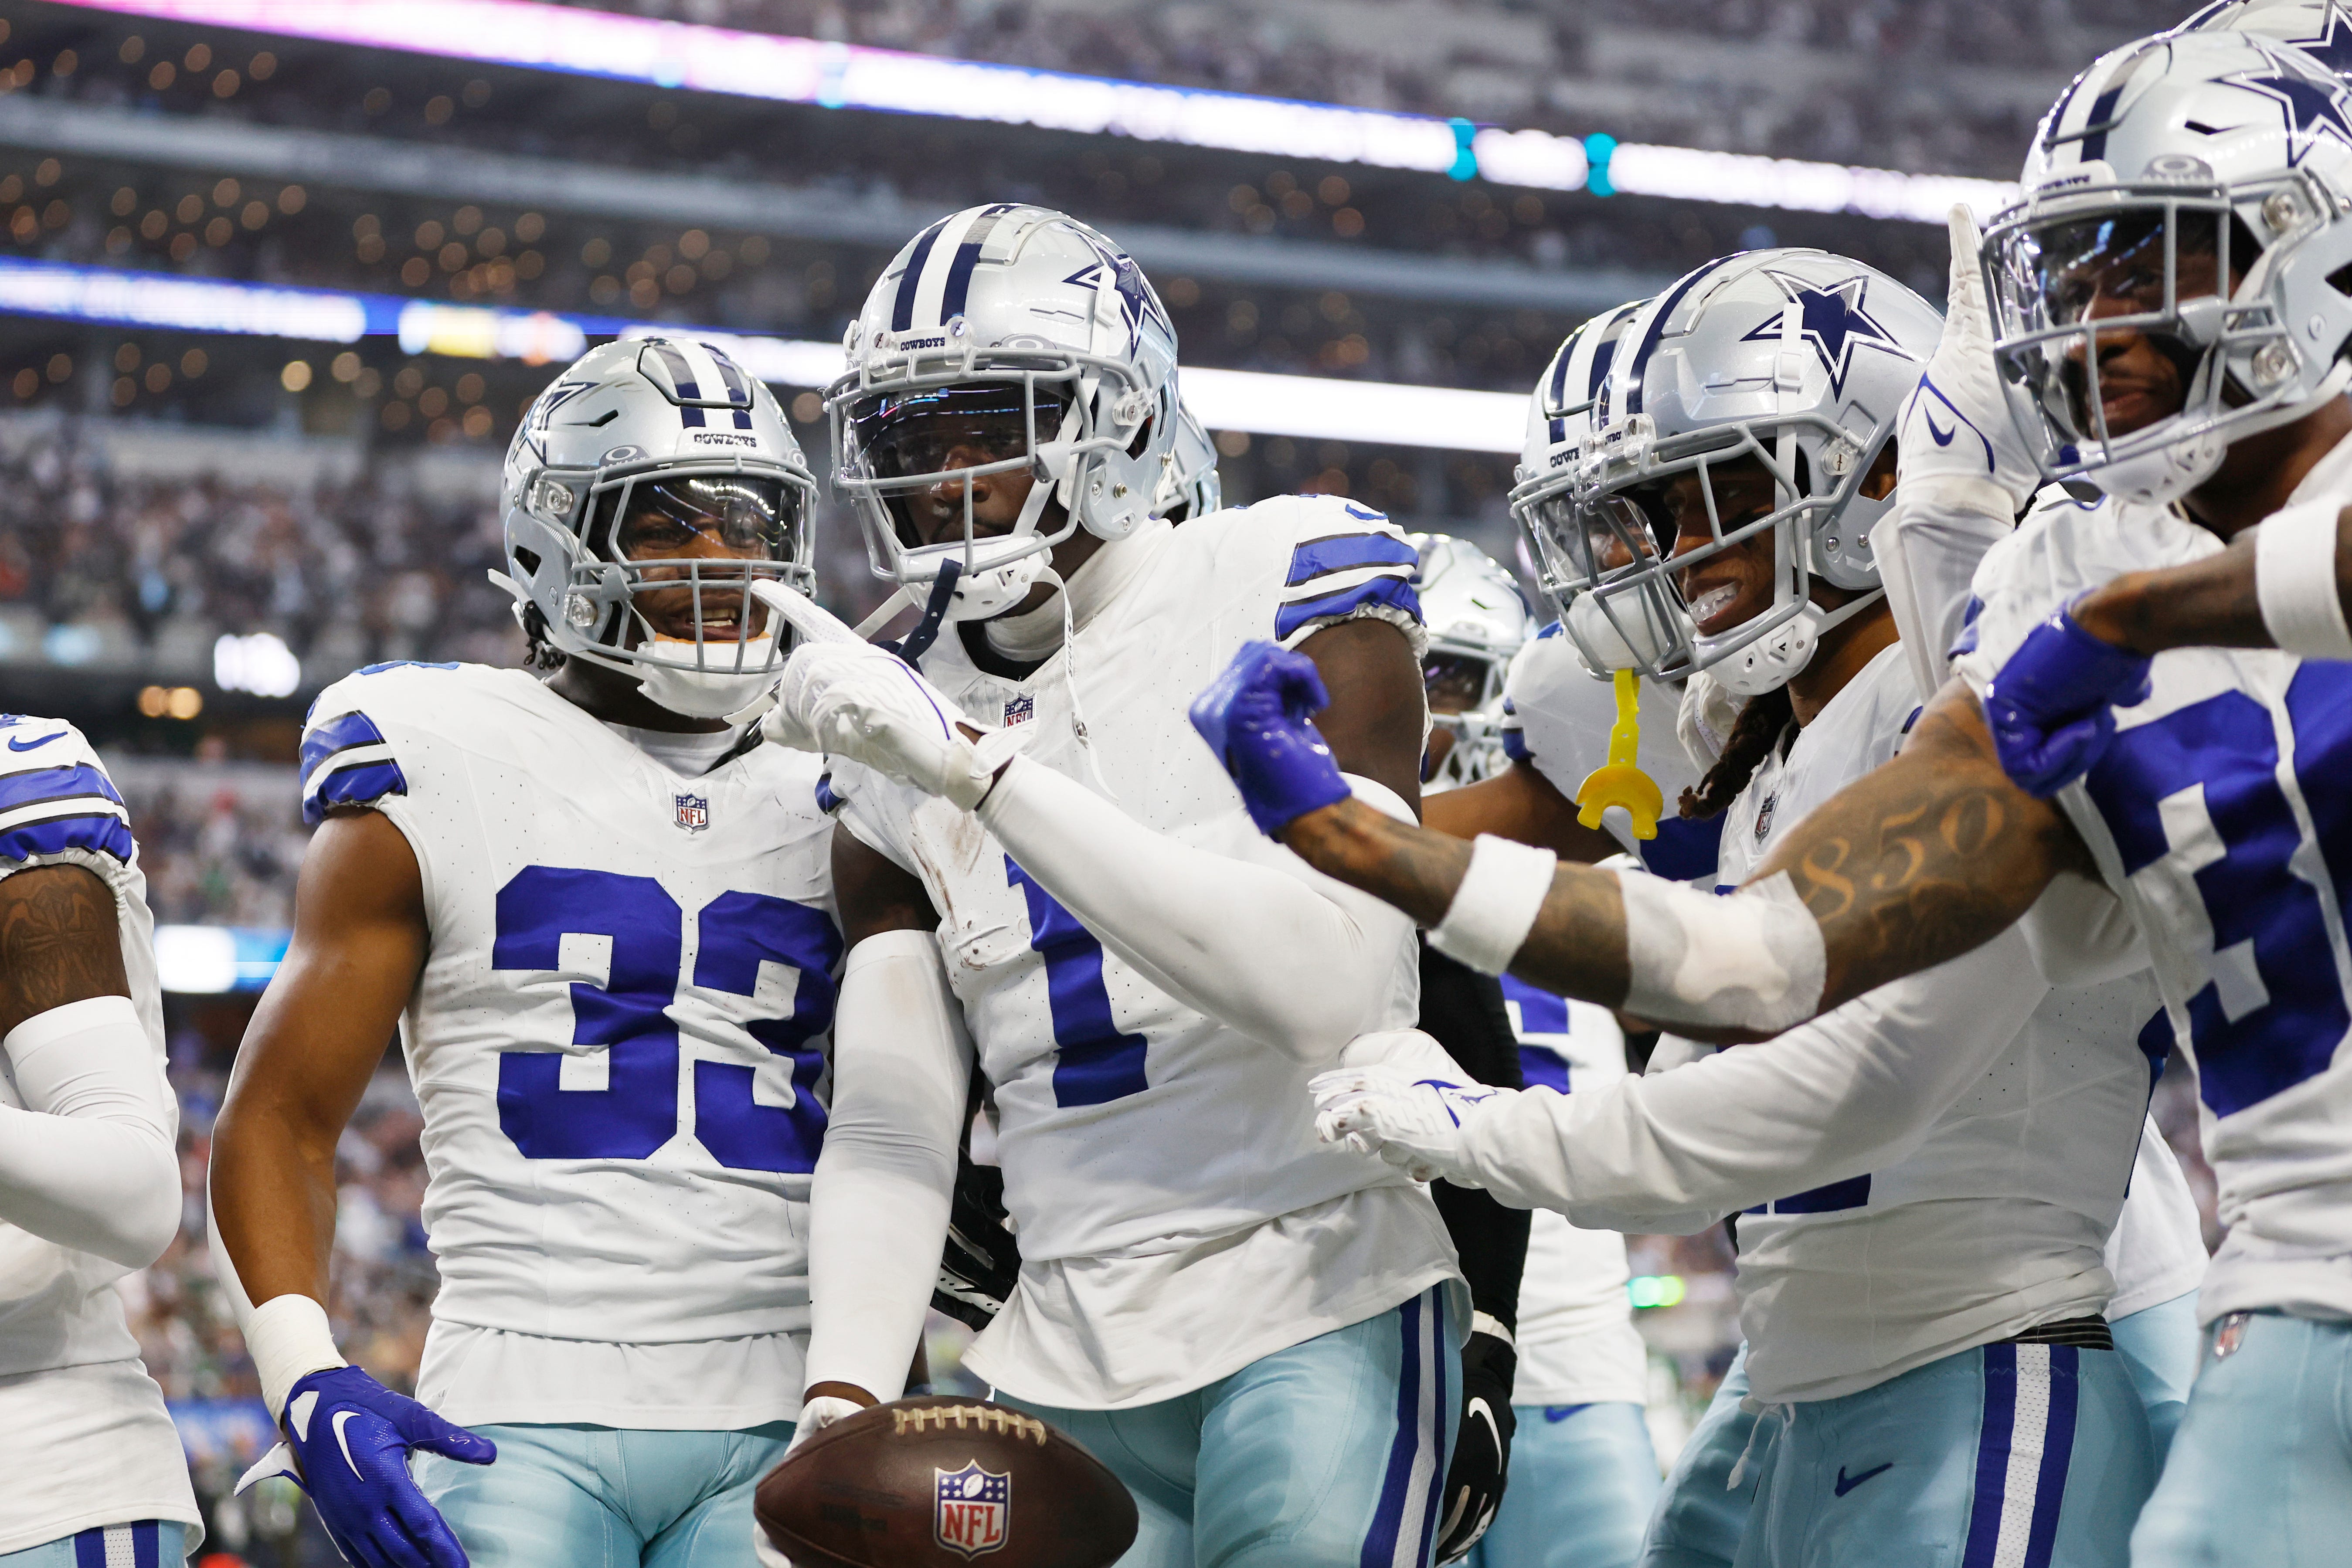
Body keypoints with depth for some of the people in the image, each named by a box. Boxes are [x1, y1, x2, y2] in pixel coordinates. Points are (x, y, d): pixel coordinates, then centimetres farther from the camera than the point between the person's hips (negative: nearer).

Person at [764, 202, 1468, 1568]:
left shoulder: (1288, 581, -6)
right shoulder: (902, 727, 9)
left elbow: (1326, 989, -21)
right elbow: (891, 1136, 6)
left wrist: (984, 765, -22)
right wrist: (845, 1400, -11)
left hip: (1323, 1315, -5)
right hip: (1071, 1365, 5)